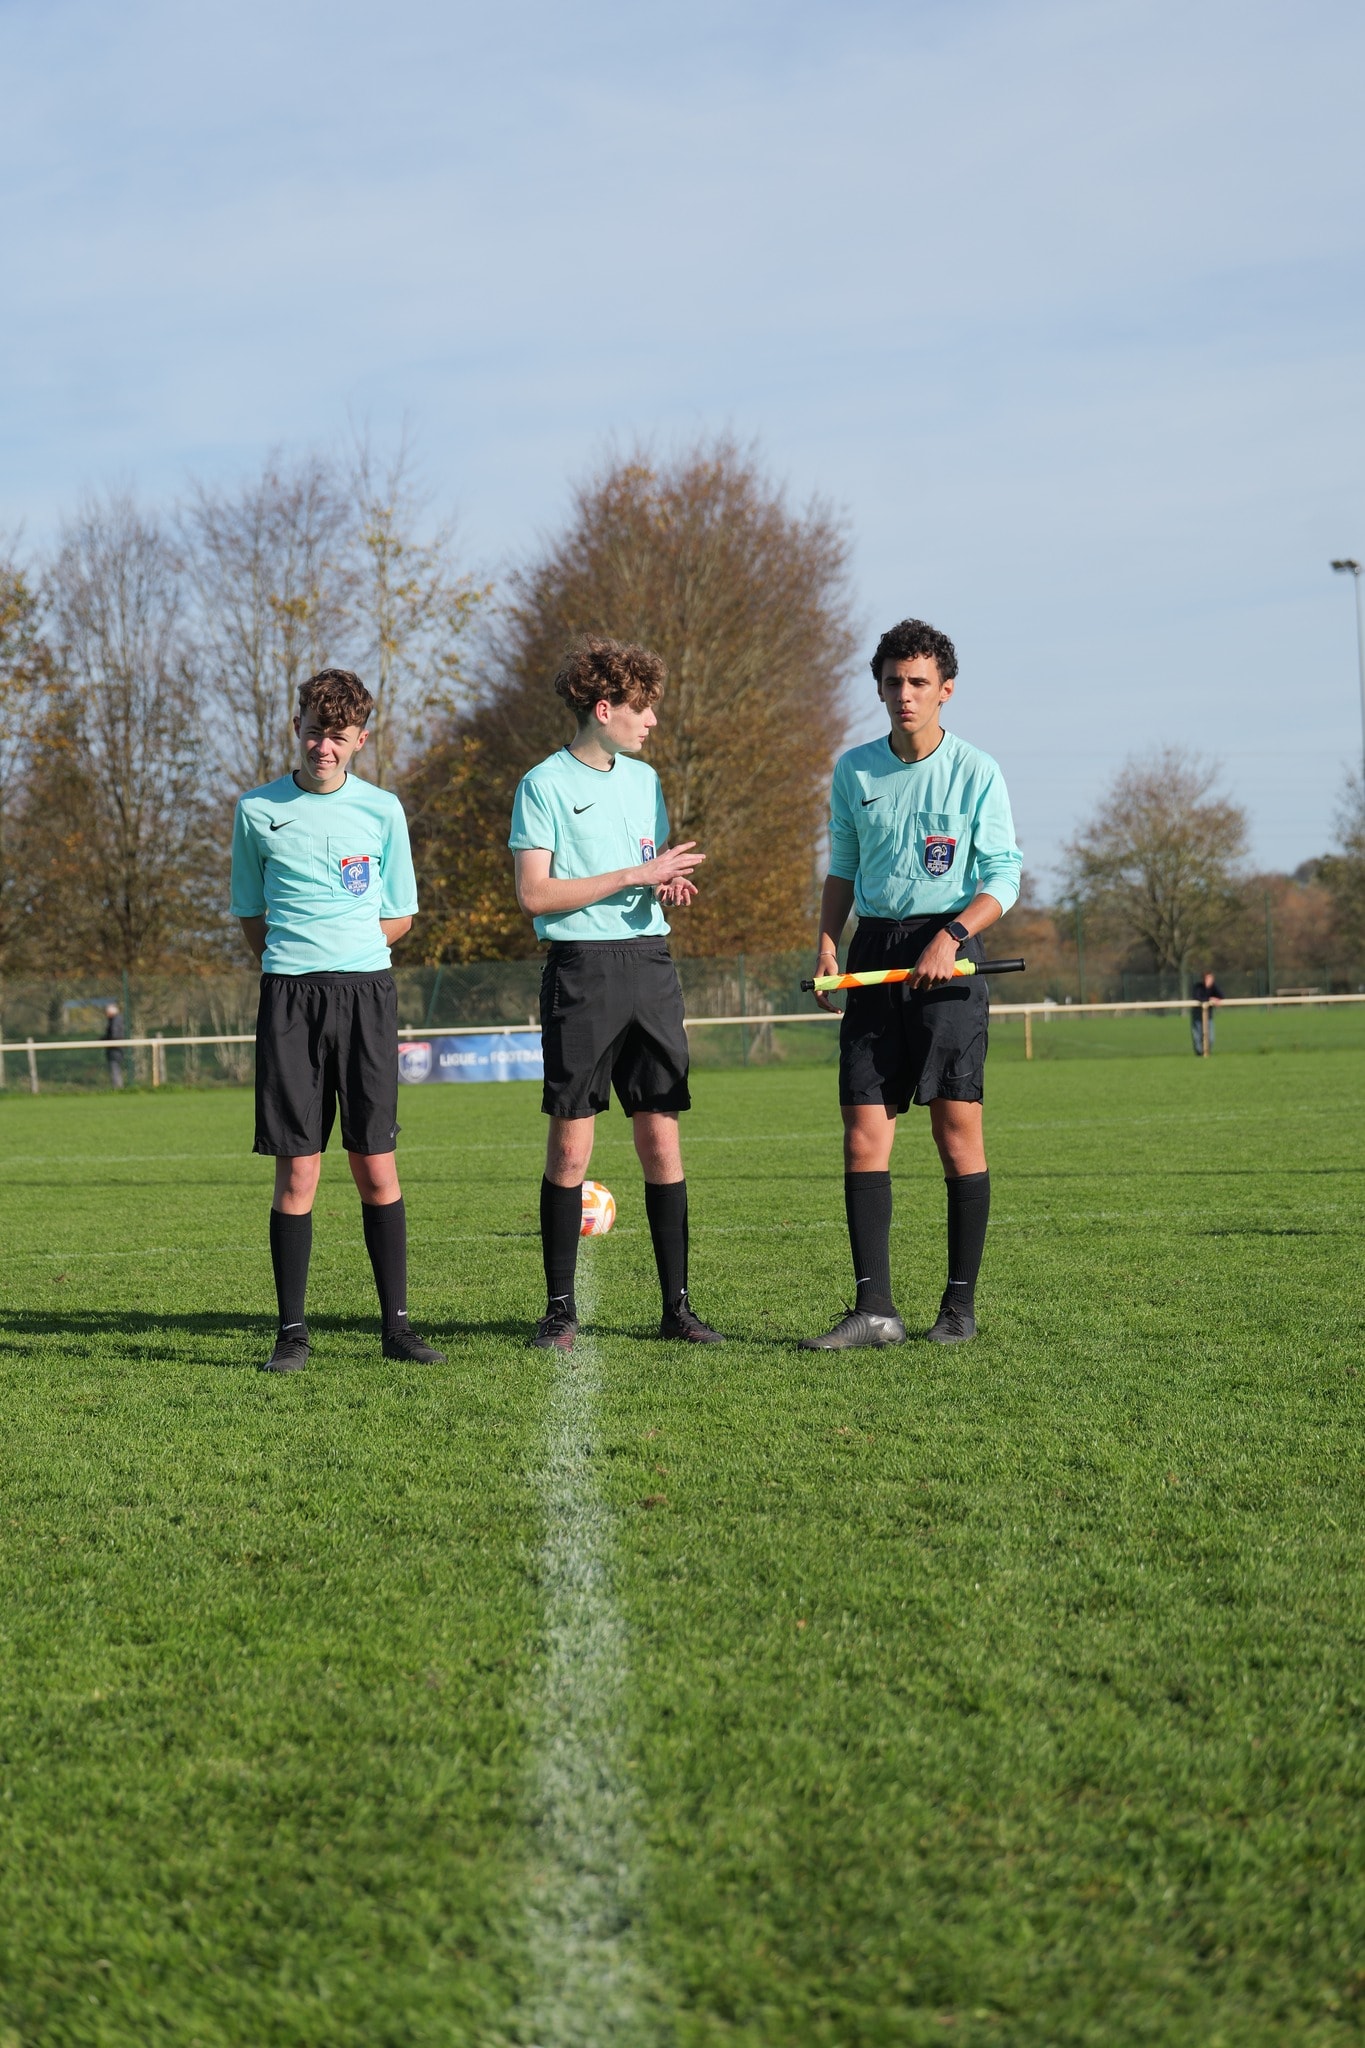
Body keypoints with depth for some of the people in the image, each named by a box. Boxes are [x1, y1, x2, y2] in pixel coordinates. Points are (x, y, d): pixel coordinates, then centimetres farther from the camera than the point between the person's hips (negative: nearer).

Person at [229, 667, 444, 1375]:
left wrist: (343, 946, 3)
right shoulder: (258, 811, 6)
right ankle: (292, 1330, 5)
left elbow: (399, 917, 13)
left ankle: (396, 1324, 7)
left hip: (366, 991, 0)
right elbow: (251, 916, 15)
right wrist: (293, 959, 4)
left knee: (375, 1166, 0)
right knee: (297, 1170, -2)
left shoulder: (382, 810, 7)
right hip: (288, 995, 0)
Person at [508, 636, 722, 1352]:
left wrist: (669, 887, -1)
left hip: (650, 963, 5)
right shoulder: (545, 785, -4)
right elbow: (534, 894, -11)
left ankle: (676, 1305, 7)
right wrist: (634, 875, -12)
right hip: (582, 965, -5)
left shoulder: (644, 779, 15)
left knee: (661, 1136, 3)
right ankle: (560, 1308, 5)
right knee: (571, 1144, -3)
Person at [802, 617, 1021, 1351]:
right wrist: (828, 940, 5)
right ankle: (873, 1307, -4)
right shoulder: (854, 770, 10)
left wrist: (950, 937, -17)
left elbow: (1003, 877, -3)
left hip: (946, 956, -4)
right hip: (874, 950, 4)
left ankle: (960, 1305, 6)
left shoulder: (975, 772, -2)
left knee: (957, 1129, -3)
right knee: (864, 1131, -4)